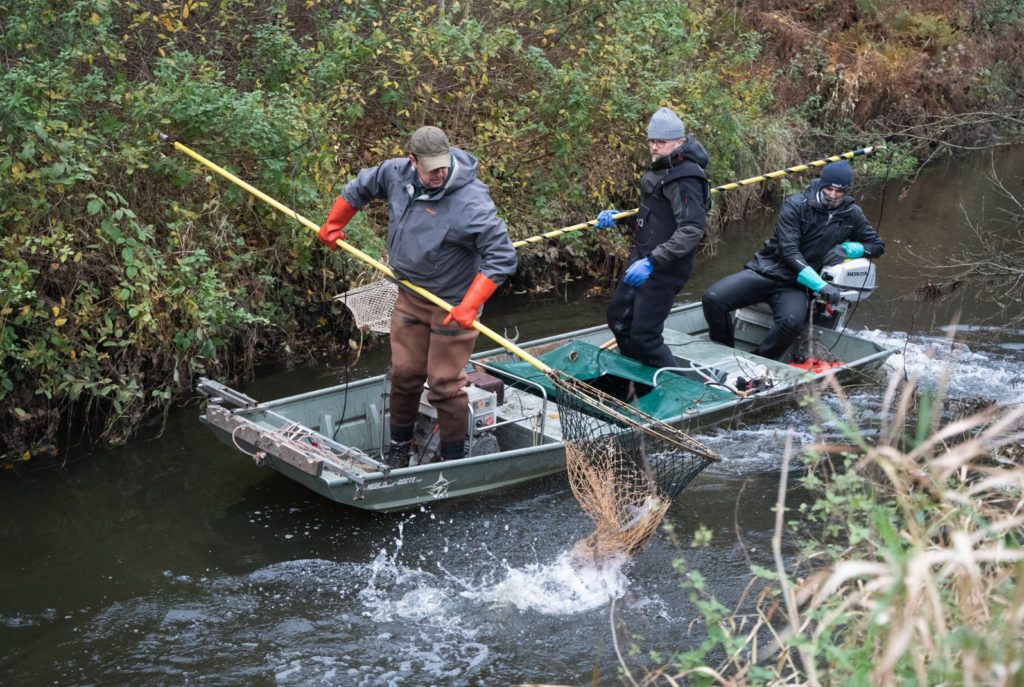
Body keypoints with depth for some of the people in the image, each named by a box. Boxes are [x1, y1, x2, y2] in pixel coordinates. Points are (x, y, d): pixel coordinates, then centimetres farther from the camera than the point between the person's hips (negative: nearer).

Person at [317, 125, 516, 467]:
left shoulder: (471, 202, -28)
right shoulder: (395, 173, -7)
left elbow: (502, 257, -28)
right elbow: (360, 187, 15)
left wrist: (469, 307, -32)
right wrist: (333, 226, 23)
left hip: (452, 305, -6)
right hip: (410, 298, 6)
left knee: (444, 385, -1)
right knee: (404, 372, 15)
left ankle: (454, 458, 15)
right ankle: (400, 444, 33)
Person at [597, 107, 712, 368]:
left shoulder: (685, 178, -20)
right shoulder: (660, 170, 10)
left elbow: (691, 230, -28)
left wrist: (652, 262, -32)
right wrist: (618, 217, 7)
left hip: (663, 269, -10)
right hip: (641, 259, 10)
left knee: (644, 337, -7)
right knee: (618, 317, 21)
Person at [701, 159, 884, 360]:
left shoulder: (852, 214, 4)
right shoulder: (796, 205, -8)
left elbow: (877, 245, 17)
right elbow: (788, 251, -16)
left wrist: (850, 248, -5)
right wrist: (820, 285, -25)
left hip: (795, 285, 1)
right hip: (766, 270, -1)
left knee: (792, 321, -35)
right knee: (713, 298, -24)